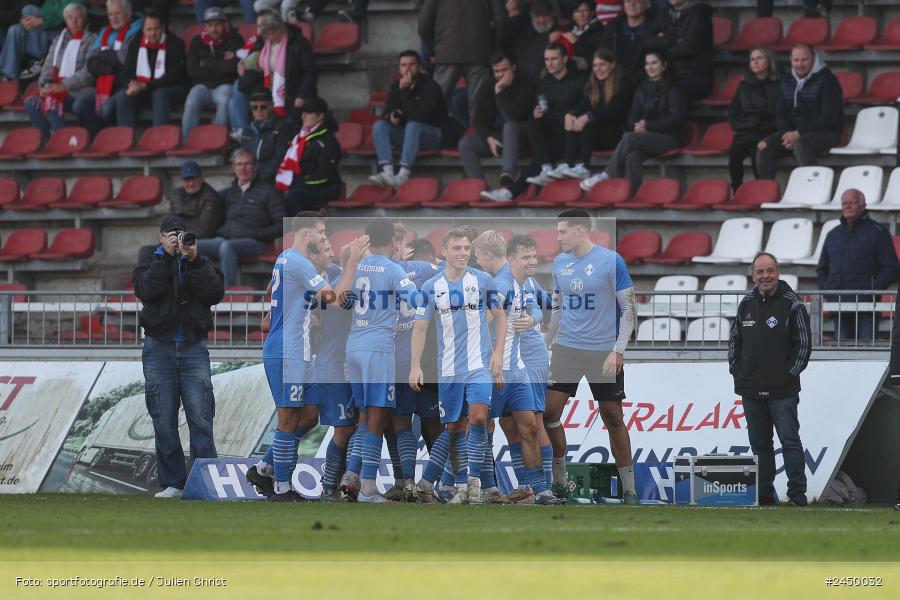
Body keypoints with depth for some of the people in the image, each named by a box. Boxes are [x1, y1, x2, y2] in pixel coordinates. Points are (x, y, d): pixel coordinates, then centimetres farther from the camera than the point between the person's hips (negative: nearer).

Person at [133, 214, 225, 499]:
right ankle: (172, 483, 6)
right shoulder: (150, 265, 8)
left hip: (193, 347, 0)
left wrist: (195, 261, -14)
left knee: (200, 418, -7)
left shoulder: (201, 266, 10)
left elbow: (216, 293, -7)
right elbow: (148, 290, -13)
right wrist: (166, 256, -16)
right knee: (164, 421, 1)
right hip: (159, 349, 0)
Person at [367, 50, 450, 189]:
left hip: (433, 135, -6)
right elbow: (386, 113, 6)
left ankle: (403, 176, -47)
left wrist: (405, 91, -26)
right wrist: (391, 116, -19)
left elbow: (420, 116, -25)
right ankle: (388, 173, -34)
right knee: (379, 125, -17)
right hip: (408, 135, 6)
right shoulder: (396, 86, 5)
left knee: (413, 125, -37)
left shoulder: (430, 86, -14)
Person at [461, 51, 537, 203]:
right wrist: (489, 139, -15)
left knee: (509, 126, -39)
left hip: (521, 137, -6)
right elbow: (479, 121, 3)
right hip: (495, 135, 6)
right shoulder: (487, 90, 8)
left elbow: (513, 116, -23)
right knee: (465, 144, -15)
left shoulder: (525, 85, -10)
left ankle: (506, 184, -57)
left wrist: (499, 92, -22)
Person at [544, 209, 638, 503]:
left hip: (603, 353, -5)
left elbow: (628, 309, -8)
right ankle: (558, 481, 11)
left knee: (613, 418, 0)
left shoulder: (611, 261, -9)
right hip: (566, 347, 5)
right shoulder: (560, 262, 8)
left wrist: (618, 351, -15)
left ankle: (629, 489, 8)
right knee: (549, 412, -3)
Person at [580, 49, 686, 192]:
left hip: (667, 138, -4)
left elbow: (676, 119, -6)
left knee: (629, 138, -32)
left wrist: (648, 125, -12)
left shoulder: (672, 90, 3)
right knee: (632, 156, -33)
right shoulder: (641, 89, 20)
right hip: (644, 137, 4)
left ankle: (606, 177, -29)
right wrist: (636, 126, -9)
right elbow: (632, 116, 16)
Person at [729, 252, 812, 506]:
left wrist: (790, 374, -8)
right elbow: (734, 340, 20)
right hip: (750, 390, 5)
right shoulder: (746, 304, 11)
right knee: (759, 444, 9)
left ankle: (797, 493, -5)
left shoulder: (792, 304, -4)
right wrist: (735, 370, 9)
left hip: (782, 390, -5)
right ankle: (763, 493, 15)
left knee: (790, 441, -6)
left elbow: (803, 344, -4)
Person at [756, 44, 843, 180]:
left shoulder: (826, 80, -6)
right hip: (793, 131, 6)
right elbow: (780, 114, 15)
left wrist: (799, 134, -18)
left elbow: (829, 118, -13)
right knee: (764, 146, -17)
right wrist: (787, 133, -8)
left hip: (825, 132, -6)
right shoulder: (787, 81, 13)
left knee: (800, 145, -37)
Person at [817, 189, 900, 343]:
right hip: (839, 309, 5)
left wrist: (872, 289, -13)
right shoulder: (833, 235, 19)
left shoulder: (877, 232, 2)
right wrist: (826, 290, 7)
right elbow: (821, 270, 26)